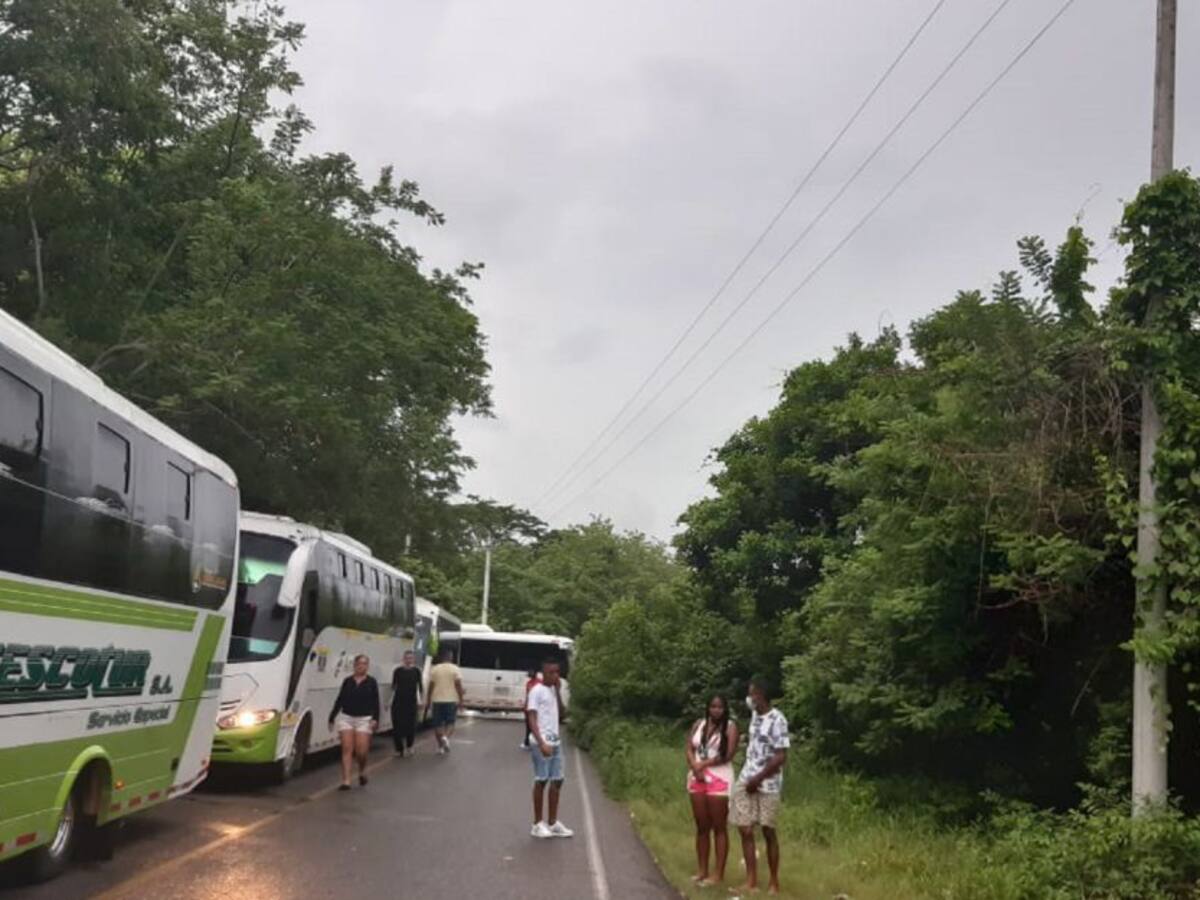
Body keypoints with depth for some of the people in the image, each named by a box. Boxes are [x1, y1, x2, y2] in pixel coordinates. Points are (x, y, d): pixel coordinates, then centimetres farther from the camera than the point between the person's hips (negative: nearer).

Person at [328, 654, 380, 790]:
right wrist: (332, 717, 10)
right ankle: (346, 781, -4)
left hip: (364, 720, -2)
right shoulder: (347, 681, 8)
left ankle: (362, 771, 25)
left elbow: (375, 703, -1)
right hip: (346, 718, 2)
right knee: (347, 749, -5)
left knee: (361, 751, -5)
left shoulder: (371, 682, 3)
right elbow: (339, 700, 11)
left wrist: (375, 719, -13)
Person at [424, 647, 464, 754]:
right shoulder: (455, 669, -3)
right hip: (451, 700, -1)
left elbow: (431, 686, 3)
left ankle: (440, 746, 5)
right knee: (450, 722, 8)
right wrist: (461, 699, -3)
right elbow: (458, 685, -8)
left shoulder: (434, 669, 2)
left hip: (437, 700, 1)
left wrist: (428, 701, 10)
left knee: (438, 723, 9)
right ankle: (446, 737, -18)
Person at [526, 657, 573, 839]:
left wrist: (558, 691, 4)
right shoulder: (537, 691, -8)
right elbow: (531, 718, -14)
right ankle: (537, 824, 6)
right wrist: (541, 743, -22)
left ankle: (552, 823, 14)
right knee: (541, 780, -2)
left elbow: (560, 714, 12)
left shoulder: (553, 690, 14)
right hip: (542, 743, -7)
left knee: (557, 780, 7)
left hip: (556, 741, 7)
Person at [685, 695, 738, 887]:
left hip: (719, 780, -5)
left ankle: (719, 874, 1)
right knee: (701, 827, 9)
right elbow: (689, 749, 6)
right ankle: (702, 870, 16)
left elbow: (728, 755, -13)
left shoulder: (730, 727, -4)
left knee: (719, 828, -2)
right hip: (697, 779, 5)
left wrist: (703, 764, -11)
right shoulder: (699, 724, 10)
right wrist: (695, 767, -11)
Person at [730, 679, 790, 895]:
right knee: (746, 830, 1)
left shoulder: (777, 720, -15)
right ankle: (751, 880, 6)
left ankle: (774, 882, 13)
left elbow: (781, 757, -17)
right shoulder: (755, 716, 10)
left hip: (767, 784, -7)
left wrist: (758, 779, -15)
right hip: (746, 780, 7)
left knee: (768, 832, 2)